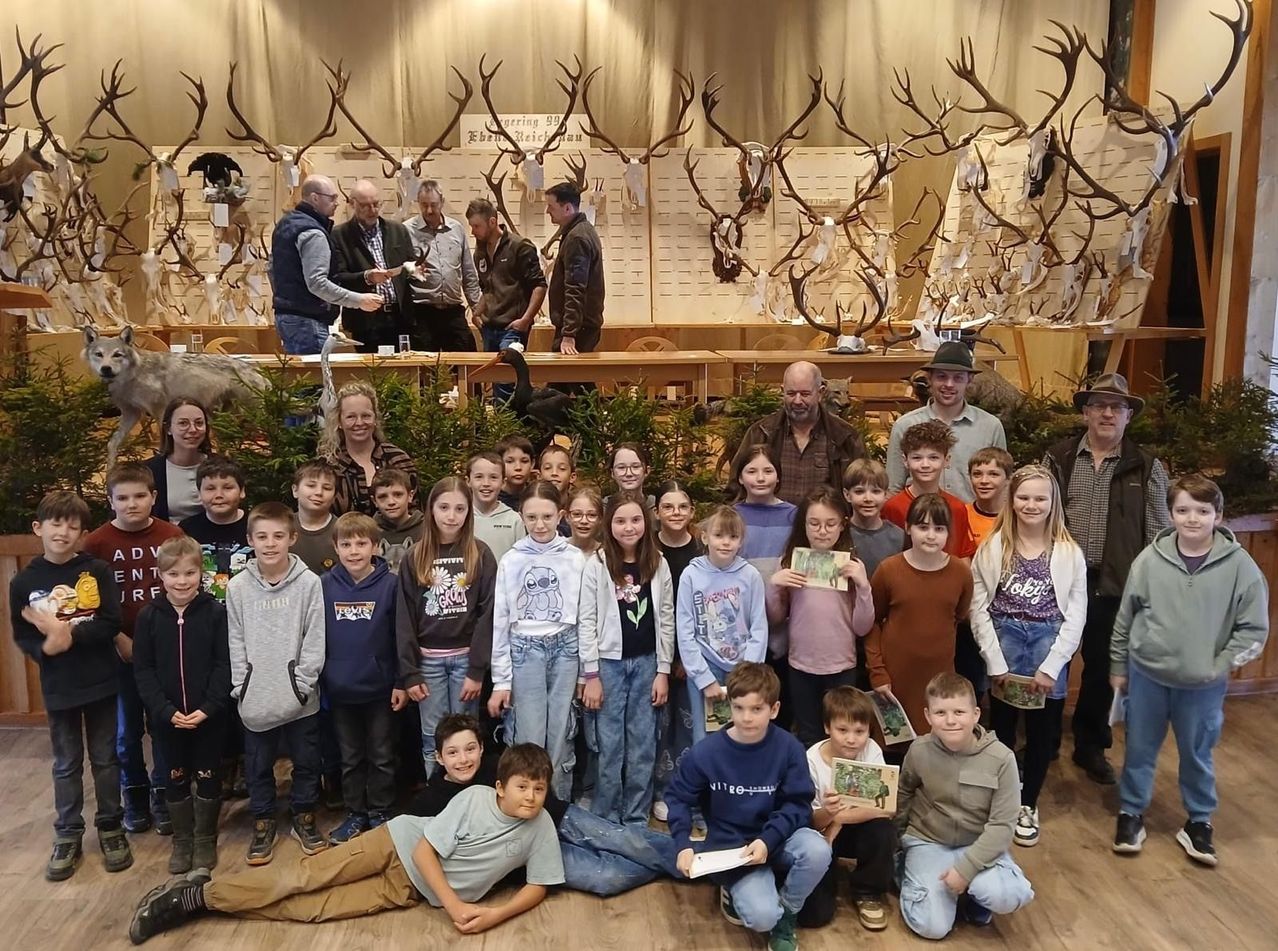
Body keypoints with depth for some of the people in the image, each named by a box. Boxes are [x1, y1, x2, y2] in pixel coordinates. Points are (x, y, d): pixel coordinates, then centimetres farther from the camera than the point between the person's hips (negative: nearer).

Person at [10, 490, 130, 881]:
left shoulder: (97, 571, -8)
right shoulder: (24, 581, -3)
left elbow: (112, 623, -13)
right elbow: (22, 636, 0)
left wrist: (69, 635, -23)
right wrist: (46, 647, -19)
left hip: (101, 682, -1)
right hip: (58, 687, 1)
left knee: (105, 759, 12)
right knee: (66, 765, 14)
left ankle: (111, 828, 27)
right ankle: (68, 836, 28)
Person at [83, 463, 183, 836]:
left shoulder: (173, 536, -6)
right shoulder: (96, 543, -6)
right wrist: (120, 639, -10)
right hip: (120, 651, 0)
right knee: (126, 730, 13)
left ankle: (162, 796, 26)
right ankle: (134, 795, 31)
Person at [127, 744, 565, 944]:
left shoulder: (540, 827, -12)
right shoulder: (475, 797, -19)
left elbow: (538, 887, -5)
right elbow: (426, 850, -16)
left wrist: (496, 914, -22)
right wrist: (454, 905, -26)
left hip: (412, 891, 2)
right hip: (400, 846, -1)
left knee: (313, 908, -8)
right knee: (305, 878, -12)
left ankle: (199, 902, 2)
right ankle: (197, 893, 5)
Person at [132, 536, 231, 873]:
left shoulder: (215, 612, -9)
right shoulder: (149, 616, -4)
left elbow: (224, 665, -9)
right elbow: (143, 669, -3)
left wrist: (208, 708, -18)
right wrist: (165, 710, -13)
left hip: (209, 715, -2)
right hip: (167, 717, 2)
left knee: (208, 776, 10)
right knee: (175, 778, 14)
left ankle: (205, 840, 27)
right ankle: (181, 840, 31)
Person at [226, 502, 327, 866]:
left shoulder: (309, 583, -8)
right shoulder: (238, 586, -3)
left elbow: (314, 641, -7)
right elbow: (236, 643, 1)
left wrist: (302, 683, -11)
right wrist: (242, 687, -5)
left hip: (299, 696, -1)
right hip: (256, 696, 1)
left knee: (306, 761, 13)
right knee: (258, 765, 13)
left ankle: (304, 819, 32)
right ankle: (263, 822, 31)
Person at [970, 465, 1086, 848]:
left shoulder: (1069, 553, -3)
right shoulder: (993, 547, -4)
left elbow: (1076, 615, -4)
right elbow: (978, 608, -5)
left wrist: (1050, 666, -10)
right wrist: (995, 662, -9)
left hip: (1049, 646, 0)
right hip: (1004, 644, 0)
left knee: (1042, 731, 11)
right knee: (1001, 727, 12)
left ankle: (1027, 806, 30)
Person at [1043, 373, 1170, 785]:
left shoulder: (1147, 468, 0)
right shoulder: (1057, 458, 0)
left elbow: (1158, 534, 1)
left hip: (1114, 586, 0)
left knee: (1102, 668, 12)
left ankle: (1090, 747, 31)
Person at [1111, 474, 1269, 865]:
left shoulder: (1239, 565, -11)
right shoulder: (1150, 559, -8)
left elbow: (1254, 628, -5)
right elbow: (1125, 617, 2)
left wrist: (1218, 667, -10)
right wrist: (1118, 667, 6)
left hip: (1203, 684, -1)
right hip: (1146, 675, 1)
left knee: (1198, 755, 16)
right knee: (1140, 750, 14)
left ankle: (1198, 822, 35)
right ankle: (1130, 814, 31)